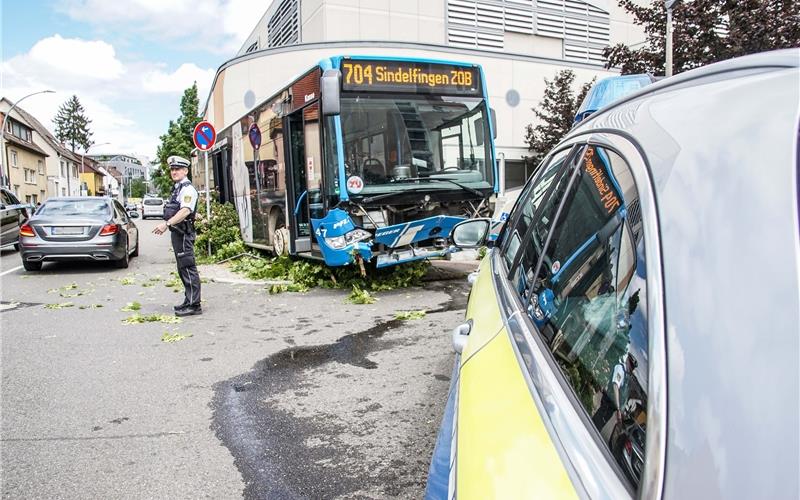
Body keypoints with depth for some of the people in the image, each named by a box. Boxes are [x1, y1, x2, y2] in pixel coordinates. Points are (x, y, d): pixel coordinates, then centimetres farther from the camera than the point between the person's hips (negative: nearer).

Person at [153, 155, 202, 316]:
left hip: (183, 233, -11)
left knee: (188, 268, -10)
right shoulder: (177, 188, 19)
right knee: (183, 268, 15)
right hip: (177, 232, 11)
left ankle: (194, 305, -8)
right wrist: (167, 225, 23)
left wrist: (166, 223, -34)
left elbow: (185, 211, -27)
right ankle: (189, 301, 24)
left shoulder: (187, 188, -13)